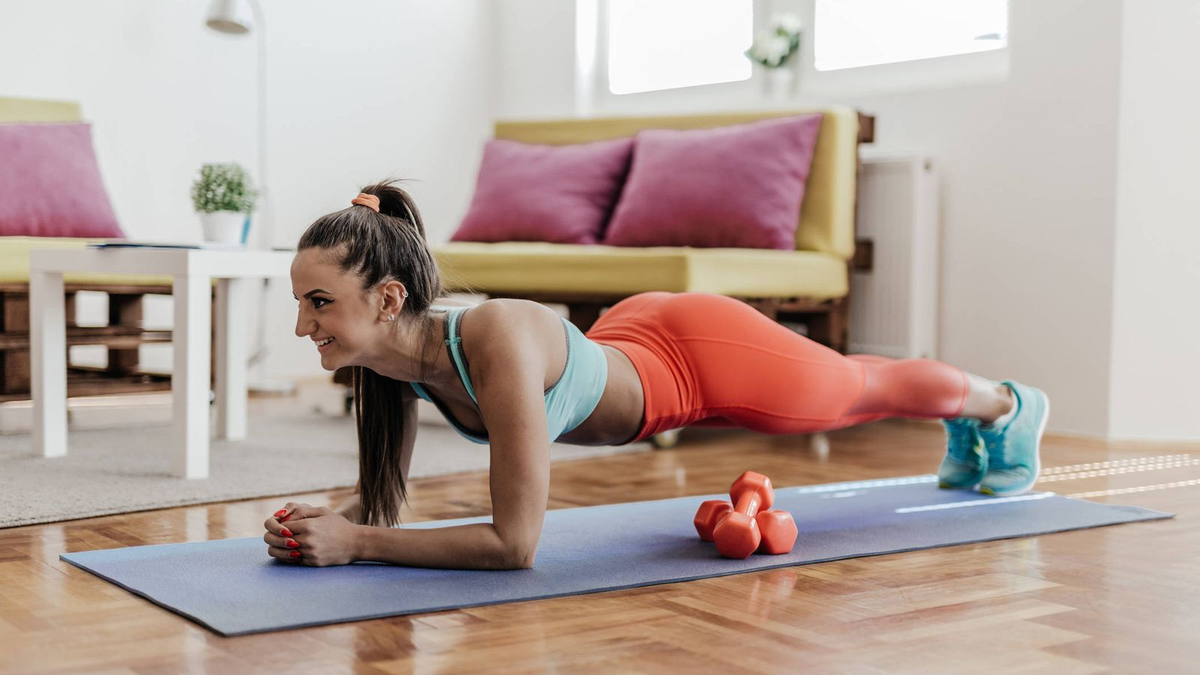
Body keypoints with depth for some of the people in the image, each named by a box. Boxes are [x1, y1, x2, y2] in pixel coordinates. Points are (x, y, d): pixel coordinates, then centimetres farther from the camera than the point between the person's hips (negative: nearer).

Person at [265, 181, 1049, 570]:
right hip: (630, 341, 6)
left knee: (865, 386, 25)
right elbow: (383, 497, -8)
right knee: (853, 392, 34)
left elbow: (516, 542, -43)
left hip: (704, 355, -6)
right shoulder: (386, 350, -22)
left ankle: (1005, 403, 60)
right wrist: (327, 522, -28)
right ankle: (970, 433, 66)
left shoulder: (497, 343, -45)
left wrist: (355, 545, -43)